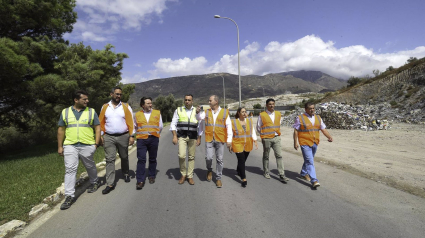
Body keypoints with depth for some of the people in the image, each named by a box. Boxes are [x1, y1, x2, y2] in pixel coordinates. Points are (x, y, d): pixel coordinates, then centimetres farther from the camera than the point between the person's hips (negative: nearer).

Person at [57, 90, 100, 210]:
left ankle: (94, 183, 39)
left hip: (87, 146, -1)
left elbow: (97, 127, 3)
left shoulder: (91, 112, 4)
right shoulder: (65, 112, 7)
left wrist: (96, 143, -5)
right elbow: (61, 129, 10)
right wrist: (60, 146, 7)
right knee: (70, 169, -2)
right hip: (70, 146, 1)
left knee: (90, 166, 14)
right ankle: (69, 196, 5)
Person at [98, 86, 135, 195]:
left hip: (123, 136, 0)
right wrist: (101, 135, 1)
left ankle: (125, 174, 38)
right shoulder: (105, 107, 6)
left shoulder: (126, 107, 1)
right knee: (109, 159, -3)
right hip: (108, 137, 1)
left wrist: (131, 136, -8)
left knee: (124, 157, 13)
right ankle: (110, 184, 2)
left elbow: (130, 122, -2)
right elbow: (101, 122, 8)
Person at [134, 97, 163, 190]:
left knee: (152, 159, 10)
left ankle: (152, 176, 25)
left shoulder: (157, 113, 6)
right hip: (141, 139, 0)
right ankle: (140, 181, -1)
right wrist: (141, 134, 13)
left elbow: (160, 126, 11)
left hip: (153, 139, 1)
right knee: (141, 159, -6)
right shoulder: (137, 115, 6)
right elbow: (135, 127, 18)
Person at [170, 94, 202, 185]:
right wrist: (174, 136, -7)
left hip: (193, 137, 1)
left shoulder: (196, 111, 9)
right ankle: (183, 174, 8)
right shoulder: (179, 110, 6)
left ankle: (190, 176, 18)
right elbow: (173, 124, 3)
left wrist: (199, 138, 6)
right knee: (181, 155, -14)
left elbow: (199, 126, 10)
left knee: (191, 157, 4)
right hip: (181, 136, -1)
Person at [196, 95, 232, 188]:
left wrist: (229, 140, -4)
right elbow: (199, 118, 3)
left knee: (219, 159, 6)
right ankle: (209, 170, 25)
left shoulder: (224, 112, 2)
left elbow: (229, 127, 0)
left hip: (220, 140, -1)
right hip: (209, 139, 1)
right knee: (208, 157, -7)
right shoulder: (207, 112, 9)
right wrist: (197, 112, -18)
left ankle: (218, 178, 20)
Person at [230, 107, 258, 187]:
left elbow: (253, 132, 8)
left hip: (247, 145, 4)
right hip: (238, 145, -4)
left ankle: (238, 171, 44)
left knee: (243, 160, 16)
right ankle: (244, 179, -3)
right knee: (241, 161, -9)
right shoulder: (233, 122, -6)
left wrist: (255, 141, -2)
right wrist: (230, 145, 1)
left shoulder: (249, 121, 5)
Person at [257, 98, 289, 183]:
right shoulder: (262, 115, -5)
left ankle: (281, 175, 1)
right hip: (266, 139, -3)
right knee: (266, 156, 10)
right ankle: (266, 172, 26)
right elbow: (258, 128, 4)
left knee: (279, 156, -3)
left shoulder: (278, 114, 8)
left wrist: (276, 133, 12)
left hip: (276, 138, 3)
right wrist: (264, 134, 8)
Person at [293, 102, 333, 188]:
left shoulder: (318, 118, 9)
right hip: (305, 143, -6)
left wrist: (329, 137, -12)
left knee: (309, 160, 19)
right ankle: (314, 181, -10)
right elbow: (296, 131, -6)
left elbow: (323, 129, 5)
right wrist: (295, 142, -11)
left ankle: (303, 173, 39)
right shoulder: (300, 118, -6)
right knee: (309, 162, -10)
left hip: (314, 143, 6)